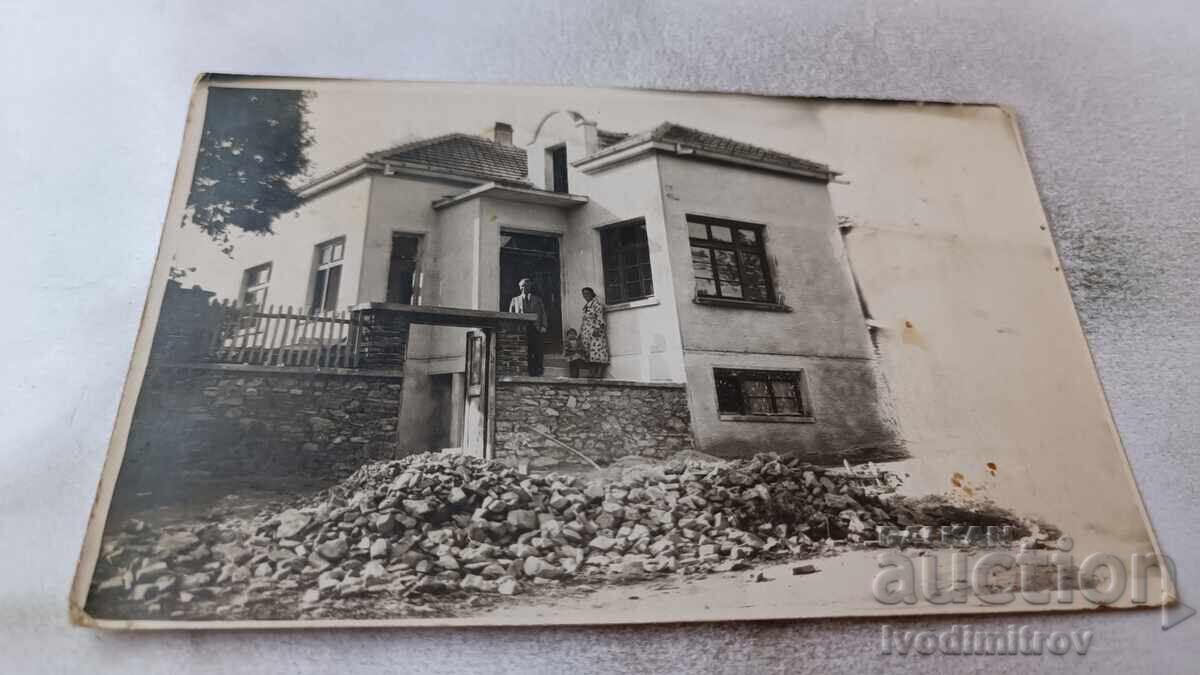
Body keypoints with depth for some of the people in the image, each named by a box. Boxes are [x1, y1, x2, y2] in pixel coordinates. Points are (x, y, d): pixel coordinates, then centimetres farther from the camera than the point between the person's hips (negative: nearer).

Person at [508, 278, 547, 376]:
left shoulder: (537, 300, 22)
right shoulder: (515, 300, 21)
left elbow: (543, 314, 13)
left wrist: (543, 326, -3)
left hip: (535, 329, 0)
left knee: (538, 352, -12)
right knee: (523, 353, -10)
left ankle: (537, 371, -9)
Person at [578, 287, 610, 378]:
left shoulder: (596, 303, -2)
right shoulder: (586, 305, 23)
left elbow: (600, 317, -12)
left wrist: (597, 328, -22)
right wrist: (580, 332, 22)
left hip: (596, 331, -8)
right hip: (587, 332, 8)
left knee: (597, 349, -13)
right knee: (588, 352, 0)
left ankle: (599, 374, -17)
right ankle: (591, 374, -3)